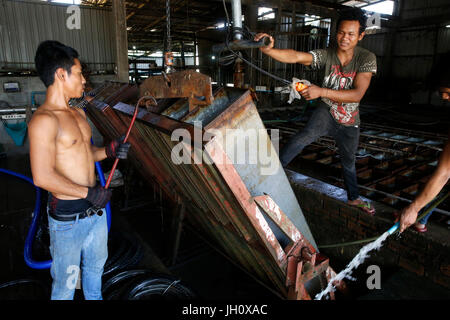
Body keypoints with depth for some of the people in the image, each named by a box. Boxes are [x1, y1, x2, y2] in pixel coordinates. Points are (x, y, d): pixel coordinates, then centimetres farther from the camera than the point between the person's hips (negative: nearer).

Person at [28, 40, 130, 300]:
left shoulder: (78, 114, 7)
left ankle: (95, 297, 51)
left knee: (96, 265, 27)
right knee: (66, 281, 13)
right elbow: (42, 177, -26)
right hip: (68, 217, -8)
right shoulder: (44, 120, -21)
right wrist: (89, 193, -20)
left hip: (95, 209, 8)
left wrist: (109, 151, -3)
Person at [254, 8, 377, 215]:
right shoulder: (326, 55, -15)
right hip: (327, 112, -1)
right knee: (307, 135, -35)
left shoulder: (367, 58, -16)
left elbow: (357, 94, -28)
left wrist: (321, 91, -40)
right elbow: (295, 57, -32)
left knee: (348, 161, 19)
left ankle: (354, 198, 42)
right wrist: (268, 50, -51)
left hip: (349, 122, 2)